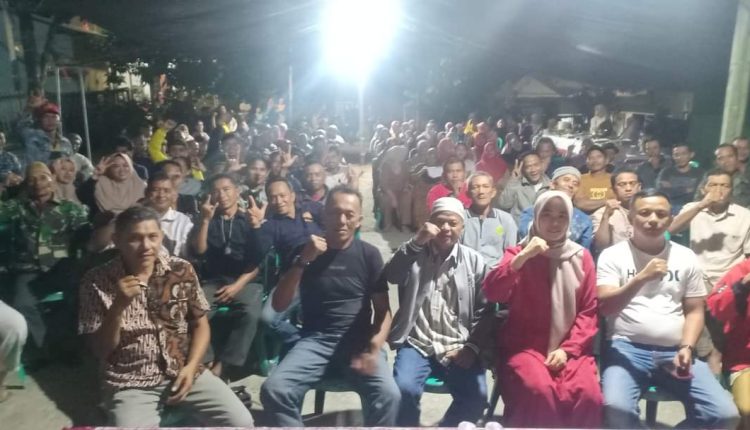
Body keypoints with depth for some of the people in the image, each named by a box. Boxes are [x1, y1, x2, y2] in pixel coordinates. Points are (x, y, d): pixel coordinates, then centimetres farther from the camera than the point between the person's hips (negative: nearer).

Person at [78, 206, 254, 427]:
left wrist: (191, 366, -8)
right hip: (130, 384, -2)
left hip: (183, 372, 2)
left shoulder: (182, 270, 0)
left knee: (241, 422, -10)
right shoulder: (96, 281, -5)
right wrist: (118, 306, -19)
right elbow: (100, 351, -4)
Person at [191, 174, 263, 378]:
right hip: (213, 280, 2)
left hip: (246, 280, -2)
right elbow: (199, 250, 1)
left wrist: (238, 285, -10)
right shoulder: (207, 220, 16)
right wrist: (205, 220, -8)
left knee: (250, 314, -32)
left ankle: (222, 365, -24)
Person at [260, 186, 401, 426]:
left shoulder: (369, 255, 4)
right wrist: (302, 261, -13)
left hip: (358, 341, -1)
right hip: (315, 340, 1)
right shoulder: (304, 251, 6)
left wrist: (374, 349, -14)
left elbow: (383, 310, 5)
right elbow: (279, 306, -1)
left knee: (388, 395, -28)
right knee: (273, 390, -24)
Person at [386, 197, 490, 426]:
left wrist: (472, 347, -6)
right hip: (417, 343, 0)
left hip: (458, 347, 1)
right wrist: (416, 242, -22)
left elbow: (484, 310, 6)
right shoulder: (415, 254, 7)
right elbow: (390, 276, -14)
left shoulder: (474, 260, 8)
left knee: (476, 396, -21)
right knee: (405, 390, -26)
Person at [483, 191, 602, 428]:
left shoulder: (582, 256, 10)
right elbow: (491, 293, -10)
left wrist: (567, 348, -7)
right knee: (539, 390, -31)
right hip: (525, 344, -1)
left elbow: (589, 312, 6)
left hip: (570, 348, 2)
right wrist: (523, 256, -17)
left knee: (587, 393, -27)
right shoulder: (518, 253, 7)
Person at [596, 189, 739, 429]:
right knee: (616, 408, -30)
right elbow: (605, 307, -10)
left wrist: (687, 348, -5)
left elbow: (694, 310, 12)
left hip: (675, 351, 4)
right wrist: (641, 278, -22)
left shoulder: (686, 257, 12)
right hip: (627, 348, -4)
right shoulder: (613, 255, 0)